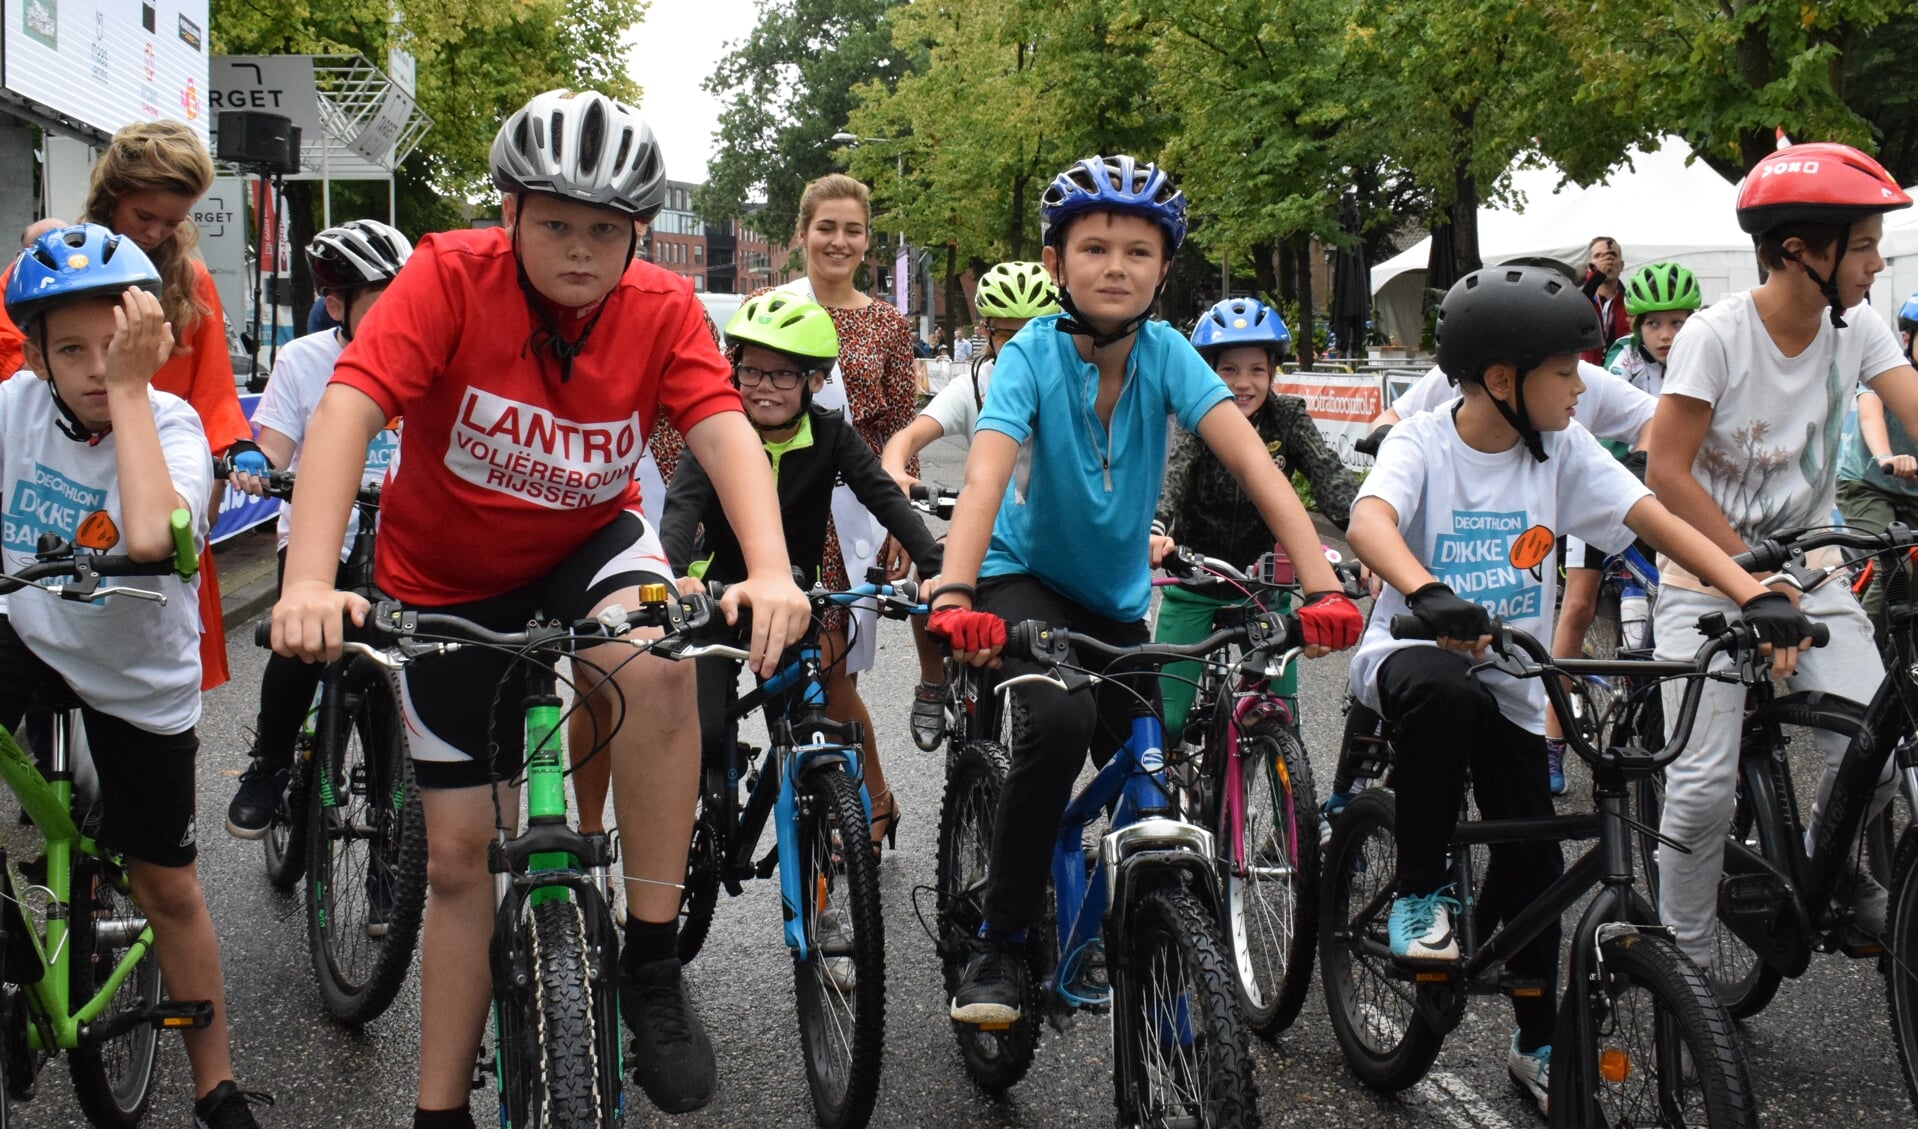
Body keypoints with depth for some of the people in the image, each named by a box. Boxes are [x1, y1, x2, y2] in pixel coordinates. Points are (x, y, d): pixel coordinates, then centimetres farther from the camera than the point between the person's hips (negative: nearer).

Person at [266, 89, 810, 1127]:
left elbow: (725, 432, -28)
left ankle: (651, 964, -20)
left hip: (586, 547, 0)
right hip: (447, 584, 0)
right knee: (457, 854, 3)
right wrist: (308, 584, -49)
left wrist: (771, 572, -48)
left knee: (658, 665, -35)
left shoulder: (662, 309, -16)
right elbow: (345, 412, -34)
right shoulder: (449, 278, -23)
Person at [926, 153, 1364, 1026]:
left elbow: (1253, 462, -26)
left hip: (1117, 600, 4)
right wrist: (953, 597, -55)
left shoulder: (1165, 354, -15)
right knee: (1060, 720, -31)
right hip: (1024, 579, -4)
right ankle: (1000, 946, -16)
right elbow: (985, 477, -37)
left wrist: (1322, 586, -40)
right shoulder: (1033, 355, -21)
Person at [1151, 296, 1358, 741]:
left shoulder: (1287, 419, -9)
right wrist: (1155, 530, -57)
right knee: (1165, 720, -7)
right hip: (1194, 585, -2)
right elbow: (1169, 475, -35)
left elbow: (1331, 478, -24)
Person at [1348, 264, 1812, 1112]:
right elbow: (1369, 522, -34)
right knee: (1442, 690, -39)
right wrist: (1430, 596, -55)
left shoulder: (1561, 452, -2)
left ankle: (1538, 1041, 24)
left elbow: (1658, 523, -9)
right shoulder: (1422, 444, -14)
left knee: (1533, 862, 1)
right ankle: (1421, 891, -20)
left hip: (1511, 677, 4)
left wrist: (1757, 597, -24)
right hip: (1416, 653, -4)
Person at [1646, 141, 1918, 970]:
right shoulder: (1717, 335, -16)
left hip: (1810, 575, 4)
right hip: (1708, 579, -4)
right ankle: (1684, 965, 8)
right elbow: (1667, 474, -16)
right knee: (1705, 787, -11)